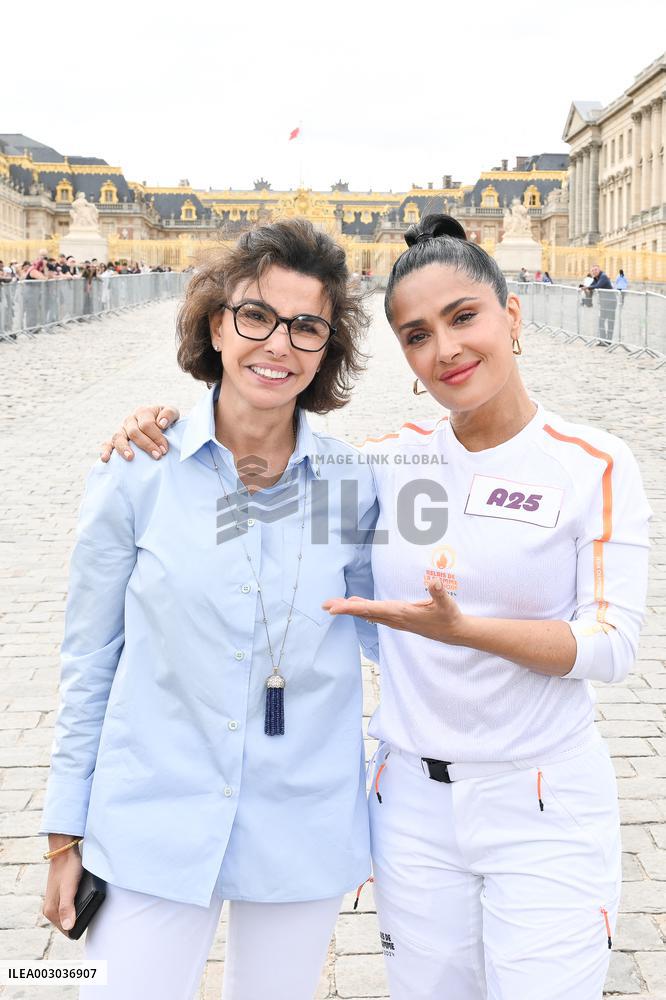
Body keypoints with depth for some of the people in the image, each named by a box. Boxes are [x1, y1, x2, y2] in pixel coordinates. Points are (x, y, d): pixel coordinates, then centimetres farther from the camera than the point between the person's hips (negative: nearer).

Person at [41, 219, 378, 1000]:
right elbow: (89, 657, -1)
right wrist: (66, 833, 2)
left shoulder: (353, 483, -5)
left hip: (306, 834, 2)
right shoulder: (138, 471, -8)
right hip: (153, 826, -1)